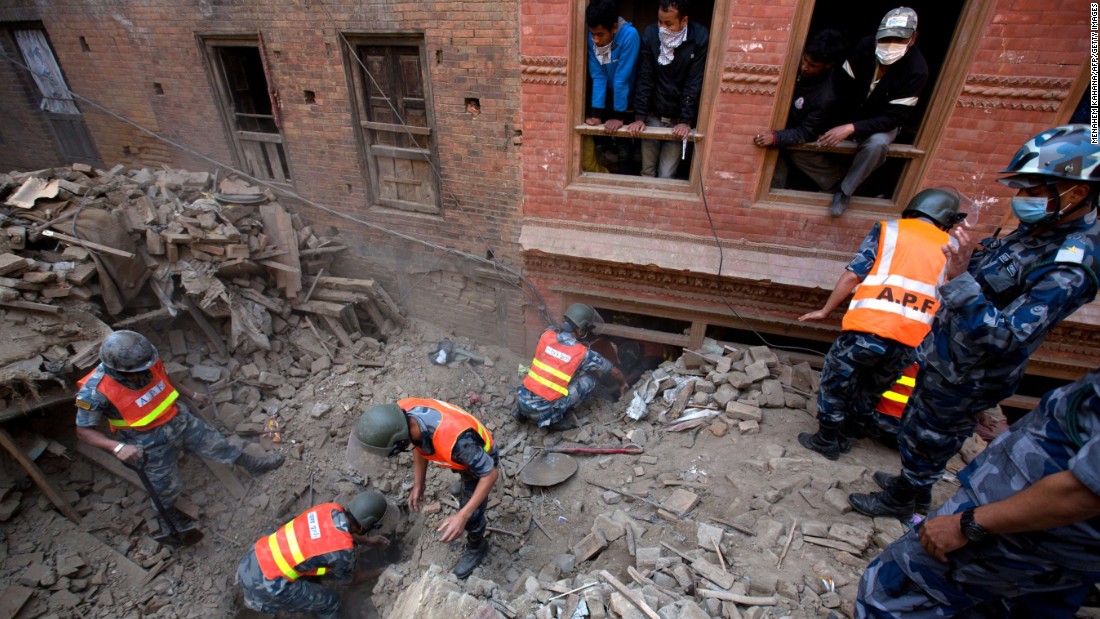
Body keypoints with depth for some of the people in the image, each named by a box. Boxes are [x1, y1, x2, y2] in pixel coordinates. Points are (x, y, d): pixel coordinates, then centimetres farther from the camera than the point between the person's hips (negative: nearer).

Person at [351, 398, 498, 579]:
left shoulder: (454, 441, -49)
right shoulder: (403, 411, -29)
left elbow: (491, 474, -33)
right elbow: (419, 444, -5)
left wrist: (463, 516, -35)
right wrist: (418, 484, -1)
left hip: (481, 459, -5)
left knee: (471, 515, 10)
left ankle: (476, 548, 41)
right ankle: (467, 483, 69)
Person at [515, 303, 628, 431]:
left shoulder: (547, 334, 1)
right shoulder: (583, 353, -7)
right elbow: (614, 371, 11)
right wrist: (623, 384, 34)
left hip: (521, 399, 5)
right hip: (542, 412, -5)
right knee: (589, 380, 3)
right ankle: (553, 418, 3)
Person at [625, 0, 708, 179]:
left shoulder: (700, 38, -12)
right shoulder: (650, 35, -8)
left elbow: (695, 84, -11)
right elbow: (644, 79, -8)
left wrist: (686, 121, -15)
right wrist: (639, 117, -12)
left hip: (678, 120, -1)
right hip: (653, 116, 2)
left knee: (666, 175, -1)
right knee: (647, 171, 8)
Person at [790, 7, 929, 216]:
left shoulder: (916, 70, -24)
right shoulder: (866, 46, -16)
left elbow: (895, 117, -25)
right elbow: (842, 84, -6)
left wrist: (851, 128, -38)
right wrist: (842, 123, -14)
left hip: (881, 124, -3)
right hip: (848, 117, 3)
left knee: (877, 144, -41)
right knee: (797, 151, -15)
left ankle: (845, 190, -16)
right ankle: (839, 179, 3)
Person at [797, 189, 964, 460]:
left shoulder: (888, 229, 9)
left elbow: (853, 275, 1)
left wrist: (825, 311, 10)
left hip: (868, 329, -3)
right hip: (912, 342, 4)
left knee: (835, 383, 17)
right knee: (871, 391, 25)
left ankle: (827, 440, 28)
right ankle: (846, 436, 40)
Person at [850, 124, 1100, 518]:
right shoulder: (1038, 231, 0)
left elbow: (1006, 338, -35)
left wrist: (960, 279, -41)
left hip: (965, 376, -9)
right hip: (944, 358, 9)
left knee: (926, 439, 12)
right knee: (919, 428, 26)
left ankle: (899, 500, 36)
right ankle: (915, 484, 49)